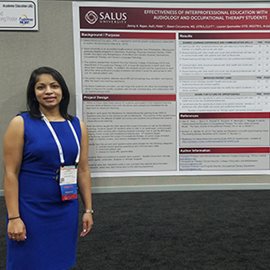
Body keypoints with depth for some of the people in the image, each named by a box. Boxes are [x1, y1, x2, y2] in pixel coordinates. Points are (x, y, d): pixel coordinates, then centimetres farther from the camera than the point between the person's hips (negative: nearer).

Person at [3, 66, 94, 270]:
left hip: (66, 211, 4)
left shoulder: (77, 125, 3)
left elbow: (83, 170, 6)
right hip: (31, 211, -3)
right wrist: (13, 217, -11)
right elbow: (11, 173, -8)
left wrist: (88, 209, 6)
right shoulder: (21, 123, -8)